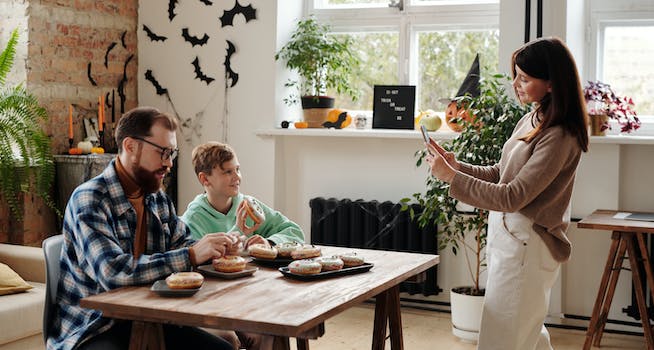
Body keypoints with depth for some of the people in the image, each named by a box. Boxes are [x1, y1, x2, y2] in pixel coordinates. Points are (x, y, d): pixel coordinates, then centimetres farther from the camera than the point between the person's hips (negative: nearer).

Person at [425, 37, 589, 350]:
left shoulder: (558, 138, -21)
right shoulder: (531, 120, 8)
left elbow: (512, 197, -23)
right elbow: (500, 174, 14)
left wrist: (451, 177, -20)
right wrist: (457, 165, 0)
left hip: (526, 245, -9)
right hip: (509, 236, 9)